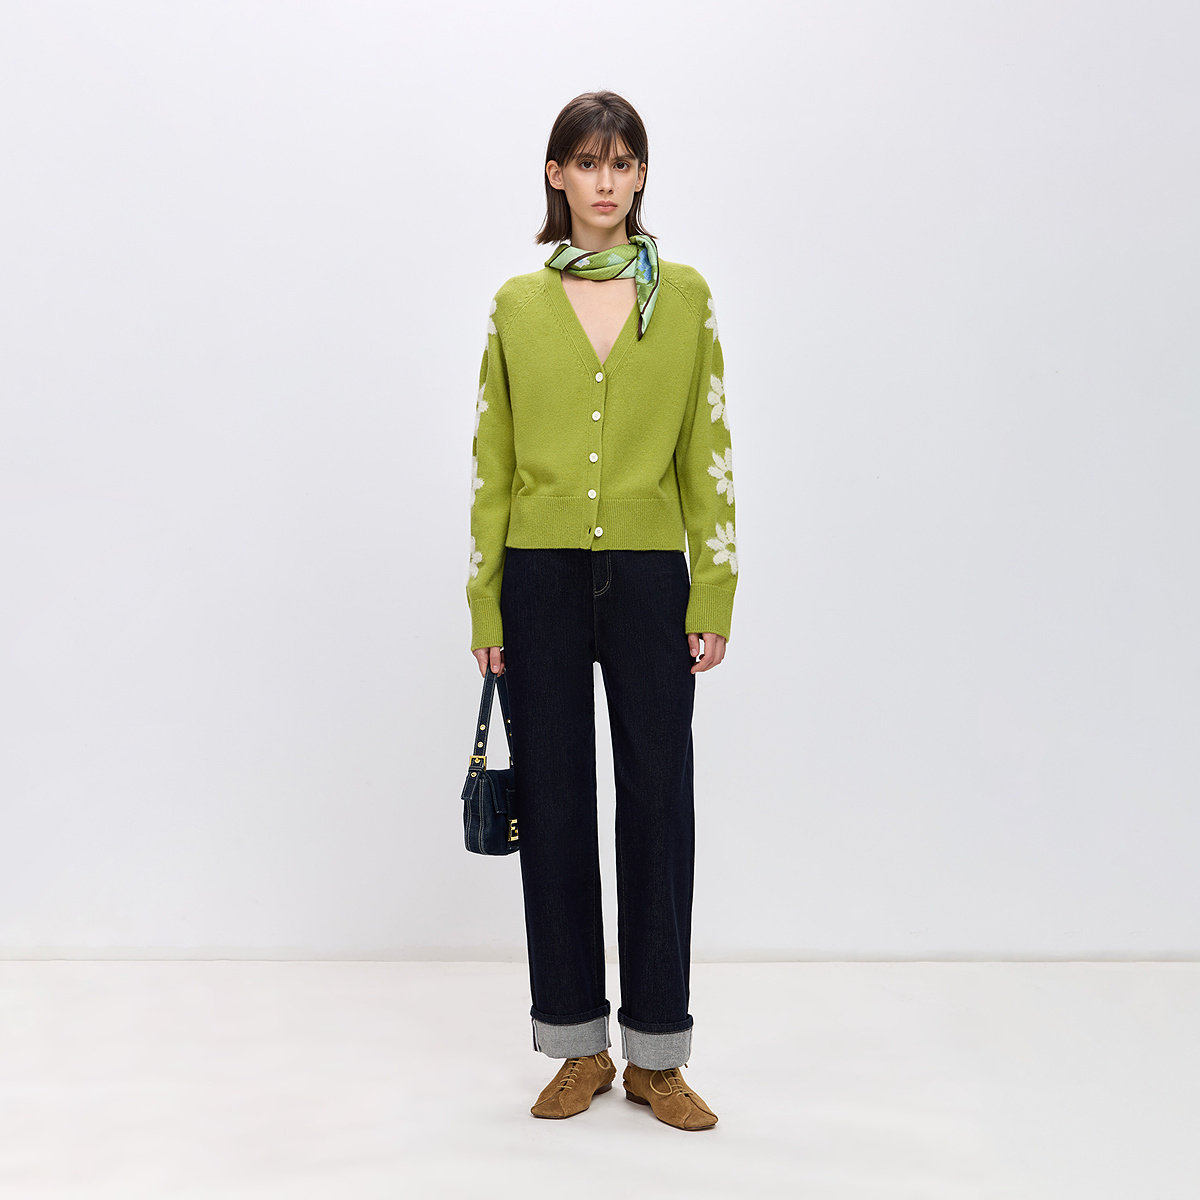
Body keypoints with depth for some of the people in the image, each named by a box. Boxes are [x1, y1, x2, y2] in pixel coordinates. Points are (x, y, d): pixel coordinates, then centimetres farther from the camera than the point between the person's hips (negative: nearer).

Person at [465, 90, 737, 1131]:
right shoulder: (518, 305, 6)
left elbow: (709, 453, 3)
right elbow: (491, 463, 5)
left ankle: (656, 1054, 17)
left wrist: (715, 595, -3)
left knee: (658, 803, 2)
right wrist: (486, 606, -1)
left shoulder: (685, 296, 6)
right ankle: (580, 1044, 21)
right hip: (541, 582, 1)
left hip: (649, 578, 0)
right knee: (556, 803, 5)